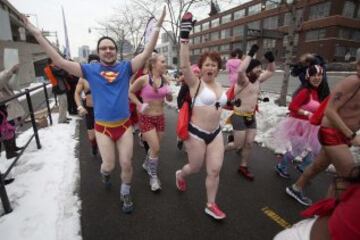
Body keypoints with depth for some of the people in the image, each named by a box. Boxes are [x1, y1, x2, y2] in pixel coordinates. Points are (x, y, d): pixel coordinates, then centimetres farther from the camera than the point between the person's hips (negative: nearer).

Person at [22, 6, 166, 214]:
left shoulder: (125, 67, -3)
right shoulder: (90, 70, -2)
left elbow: (146, 54, -11)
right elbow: (60, 61, -3)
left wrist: (158, 27, -15)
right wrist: (37, 35, -5)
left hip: (124, 125, 0)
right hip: (103, 127, 0)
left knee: (126, 164, 6)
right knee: (109, 165, 6)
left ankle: (126, 194, 32)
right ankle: (104, 173, 47)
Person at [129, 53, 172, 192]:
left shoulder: (165, 80, 0)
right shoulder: (143, 79, -14)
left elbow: (169, 99, 10)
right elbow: (130, 92, 0)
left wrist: (169, 94, -11)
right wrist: (139, 105, -12)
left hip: (160, 117, 5)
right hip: (146, 118, -5)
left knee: (154, 147, 17)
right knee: (155, 149, -8)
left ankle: (147, 164, 47)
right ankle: (153, 177, 15)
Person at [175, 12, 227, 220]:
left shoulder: (219, 86, 8)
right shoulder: (195, 83, -11)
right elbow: (184, 65, -28)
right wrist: (185, 38, -33)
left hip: (216, 133, 6)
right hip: (196, 132, -5)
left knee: (215, 170, 7)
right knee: (195, 167, 11)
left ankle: (211, 205, 28)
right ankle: (180, 175, 48)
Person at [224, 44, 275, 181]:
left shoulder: (258, 80, 8)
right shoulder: (243, 81, -15)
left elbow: (271, 71, 20)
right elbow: (240, 70, -38)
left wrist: (271, 60, 1)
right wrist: (250, 54, -29)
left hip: (251, 117, 7)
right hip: (239, 116, -7)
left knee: (249, 144, 9)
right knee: (239, 145, -1)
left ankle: (243, 167, 25)